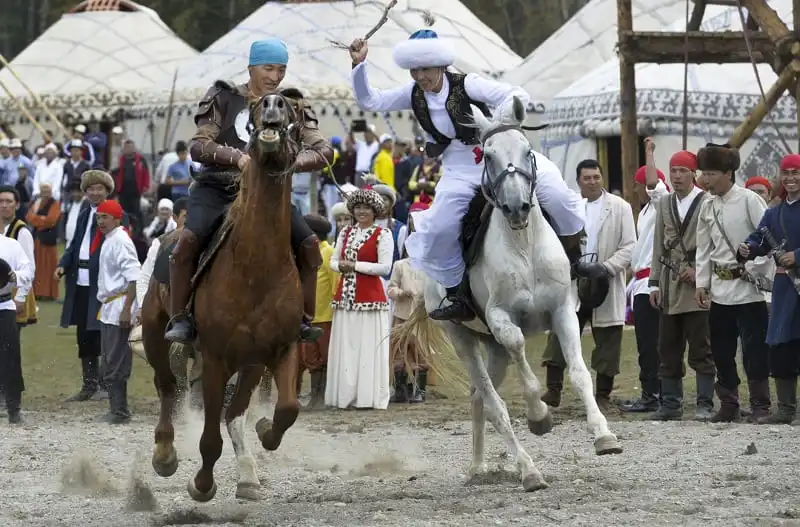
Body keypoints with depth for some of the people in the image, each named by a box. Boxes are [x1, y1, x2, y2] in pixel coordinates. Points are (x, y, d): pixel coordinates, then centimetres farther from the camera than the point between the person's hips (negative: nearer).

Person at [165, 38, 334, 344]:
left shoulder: (291, 108, 9)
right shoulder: (225, 99, 3)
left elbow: (323, 151, 0)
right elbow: (198, 146, -5)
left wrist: (292, 163, -21)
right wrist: (236, 157, -23)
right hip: (217, 188, -3)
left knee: (309, 244, -15)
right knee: (189, 238, -28)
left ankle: (304, 319, -1)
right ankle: (179, 319, -20)